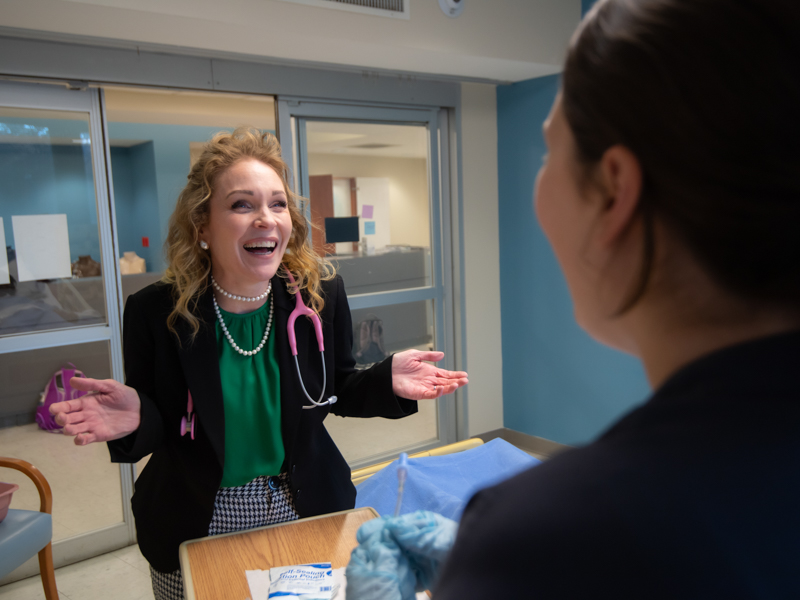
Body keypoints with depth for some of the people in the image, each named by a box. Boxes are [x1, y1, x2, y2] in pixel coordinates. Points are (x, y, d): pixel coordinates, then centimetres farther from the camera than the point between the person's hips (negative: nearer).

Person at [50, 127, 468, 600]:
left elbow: (337, 392, 1)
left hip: (306, 511, 2)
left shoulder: (322, 294, -12)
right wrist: (135, 417, -29)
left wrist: (387, 381, -18)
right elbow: (158, 427, -7)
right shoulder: (156, 312, -16)